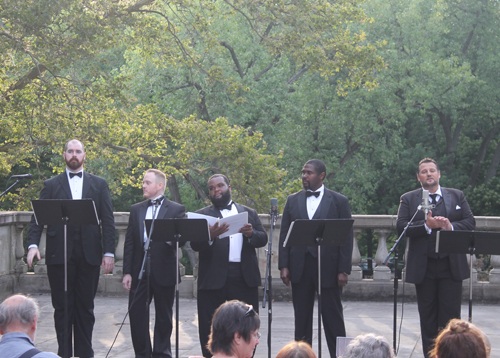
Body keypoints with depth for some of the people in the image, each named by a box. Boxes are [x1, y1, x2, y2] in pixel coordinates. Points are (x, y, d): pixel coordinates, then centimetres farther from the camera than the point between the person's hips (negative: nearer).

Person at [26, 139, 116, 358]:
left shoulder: (99, 185, 11)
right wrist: (33, 244, -14)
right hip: (59, 255, -1)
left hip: (89, 254, 1)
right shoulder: (51, 185, 9)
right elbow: (38, 217, 2)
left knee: (85, 307, 5)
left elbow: (108, 221, 6)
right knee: (62, 307, 2)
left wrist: (109, 252, -3)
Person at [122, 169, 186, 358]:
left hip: (164, 270, -3)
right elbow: (129, 242, 10)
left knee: (163, 316, 5)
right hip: (140, 270, 3)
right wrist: (127, 272, 2)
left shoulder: (176, 209, 2)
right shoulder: (136, 209, 13)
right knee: (137, 313, 0)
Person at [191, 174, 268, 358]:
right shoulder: (202, 215, 10)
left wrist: (251, 234, -11)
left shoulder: (249, 213, 18)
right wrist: (211, 236, -22)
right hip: (213, 278, -1)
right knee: (209, 327, -1)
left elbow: (263, 239, 11)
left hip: (244, 278, 2)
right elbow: (195, 244, -2)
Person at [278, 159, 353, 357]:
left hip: (328, 266, -3)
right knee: (302, 318, 8)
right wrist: (284, 265, -1)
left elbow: (347, 237, -2)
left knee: (333, 317, 1)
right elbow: (284, 234, 9)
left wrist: (343, 270, -9)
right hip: (300, 267, 3)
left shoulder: (339, 201, 1)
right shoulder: (293, 200, 11)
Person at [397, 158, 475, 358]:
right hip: (423, 267, 0)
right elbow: (401, 227, -6)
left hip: (451, 265, 0)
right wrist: (427, 225, -19)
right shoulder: (408, 199, 6)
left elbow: (470, 222, 4)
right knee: (427, 316, 7)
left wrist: (451, 227, -15)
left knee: (451, 315, -3)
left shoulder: (457, 196, 10)